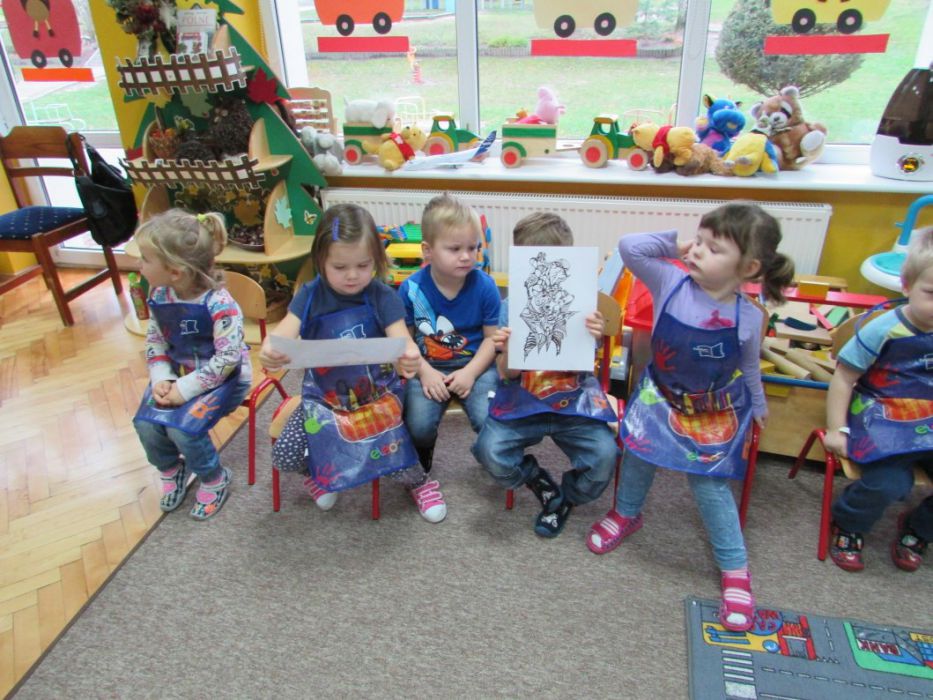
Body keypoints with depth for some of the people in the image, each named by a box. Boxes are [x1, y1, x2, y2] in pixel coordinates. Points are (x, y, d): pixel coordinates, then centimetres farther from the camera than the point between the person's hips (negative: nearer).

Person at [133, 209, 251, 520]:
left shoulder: (218, 304, -27)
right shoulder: (159, 295, -6)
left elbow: (227, 359, -25)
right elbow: (154, 340, 5)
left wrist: (185, 389, -23)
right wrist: (161, 378, -11)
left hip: (223, 377, -6)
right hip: (179, 372, 6)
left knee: (184, 427, -22)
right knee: (147, 422, -11)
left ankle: (214, 479, 8)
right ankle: (171, 470, 22)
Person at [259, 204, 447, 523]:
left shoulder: (382, 296, -12)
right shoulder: (311, 295, -6)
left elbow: (401, 338, -23)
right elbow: (285, 330, -18)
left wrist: (409, 356, -49)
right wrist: (269, 349, -44)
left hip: (378, 392, -2)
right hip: (323, 395, 3)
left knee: (395, 458, -19)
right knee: (284, 457, -9)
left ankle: (418, 481, 20)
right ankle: (318, 470, 29)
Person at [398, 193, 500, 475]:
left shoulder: (485, 286, -9)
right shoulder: (411, 289, -8)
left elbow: (492, 337, -4)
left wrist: (470, 373, -14)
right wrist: (425, 372, -12)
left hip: (475, 365, 0)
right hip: (428, 367, 1)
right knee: (418, 426, -20)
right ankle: (420, 463, 19)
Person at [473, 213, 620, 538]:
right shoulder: (511, 307, -2)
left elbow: (582, 367, -4)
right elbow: (508, 375, -2)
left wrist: (592, 340, -25)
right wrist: (507, 351, -25)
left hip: (573, 401, 0)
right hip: (522, 402, 0)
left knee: (605, 454, -22)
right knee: (490, 450, -23)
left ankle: (565, 498, 13)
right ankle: (542, 484, 10)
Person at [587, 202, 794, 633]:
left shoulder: (748, 317, -18)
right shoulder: (671, 282, -19)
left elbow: (749, 367, 0)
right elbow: (628, 247, -21)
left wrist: (757, 407, 13)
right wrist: (673, 245, -20)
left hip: (715, 413, -2)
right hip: (659, 397, 2)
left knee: (710, 484, -1)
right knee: (638, 456, 12)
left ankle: (735, 568, 19)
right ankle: (626, 513, 43)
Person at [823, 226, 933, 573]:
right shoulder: (885, 329, -13)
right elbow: (844, 377, -8)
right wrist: (836, 430, -9)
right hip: (882, 419, -6)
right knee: (891, 482, -27)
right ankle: (847, 525, 5)